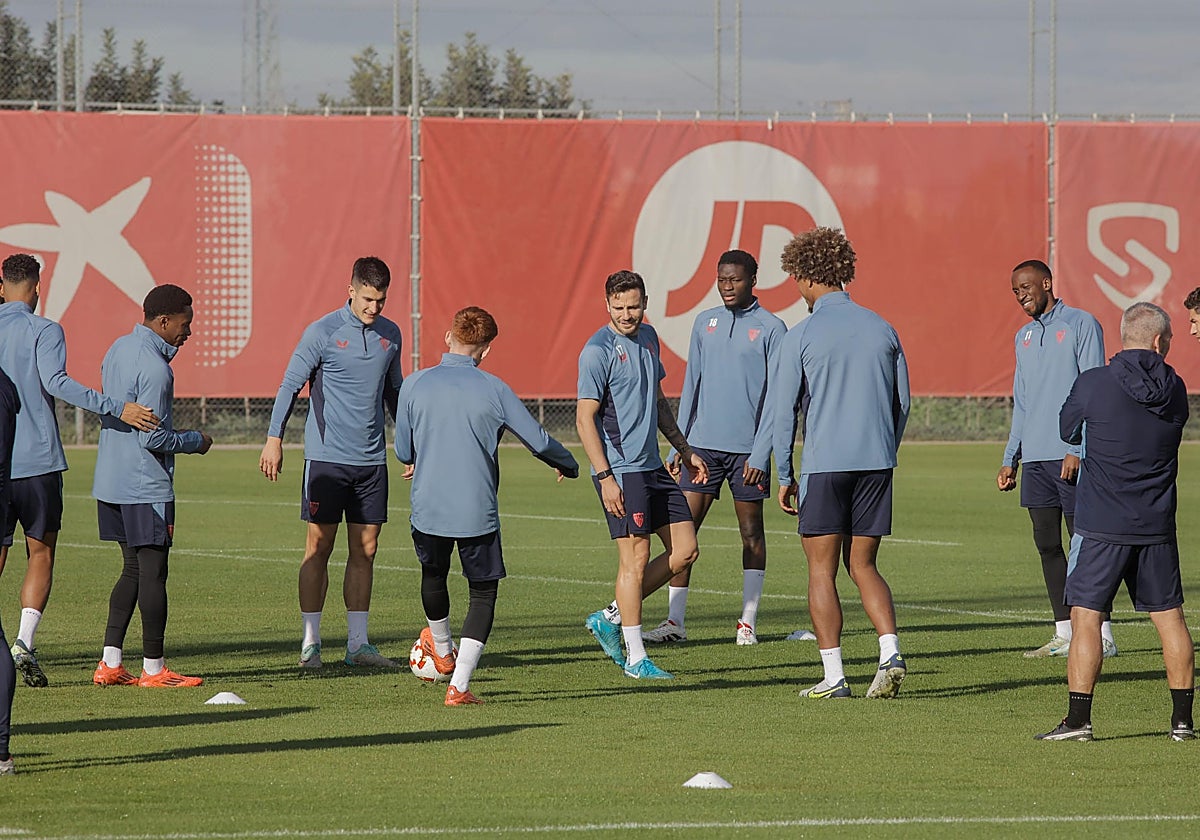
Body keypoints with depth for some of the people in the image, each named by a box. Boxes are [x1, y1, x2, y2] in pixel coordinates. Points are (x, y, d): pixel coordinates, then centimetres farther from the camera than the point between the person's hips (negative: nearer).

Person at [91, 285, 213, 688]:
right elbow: (153, 438, -20)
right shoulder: (154, 368, -18)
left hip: (111, 484, 9)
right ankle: (153, 668, 3)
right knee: (153, 572, -2)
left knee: (134, 570, 14)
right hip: (146, 487, -9)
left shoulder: (119, 349, 11)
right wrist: (196, 441, -3)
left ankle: (110, 663, 11)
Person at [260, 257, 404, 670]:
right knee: (319, 547, -2)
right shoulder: (322, 333, -7)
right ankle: (311, 643, 2)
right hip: (326, 456, -5)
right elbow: (290, 385, -7)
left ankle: (358, 643, 10)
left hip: (372, 460, 5)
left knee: (365, 550, 5)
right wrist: (274, 438, -16)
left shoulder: (390, 334, 9)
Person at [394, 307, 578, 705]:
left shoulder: (415, 385, -3)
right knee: (483, 591, 11)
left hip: (428, 508, 2)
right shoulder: (494, 390, -6)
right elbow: (539, 441, 0)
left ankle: (442, 651, 49)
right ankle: (459, 685, 0)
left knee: (433, 575, 28)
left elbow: (403, 452, 6)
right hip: (478, 512, -2)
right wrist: (568, 465, 21)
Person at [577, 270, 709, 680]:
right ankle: (635, 659, 2)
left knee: (685, 550, 7)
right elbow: (585, 418, -15)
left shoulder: (648, 338, 12)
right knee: (636, 557, -6)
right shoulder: (599, 350, -13)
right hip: (619, 469, -8)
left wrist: (685, 450, 24)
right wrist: (605, 478, -20)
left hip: (652, 466, 8)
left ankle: (611, 617, 16)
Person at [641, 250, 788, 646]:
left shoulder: (771, 329, -3)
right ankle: (675, 621, 2)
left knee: (751, 531, 4)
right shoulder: (705, 323, 10)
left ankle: (748, 623, 9)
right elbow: (692, 387, 14)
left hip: (748, 449, -4)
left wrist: (761, 454, -13)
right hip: (704, 444, 4)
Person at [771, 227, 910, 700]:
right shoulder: (881, 329, 7)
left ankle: (833, 676, 0)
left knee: (822, 570, 4)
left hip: (824, 465, -4)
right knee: (863, 565, 13)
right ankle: (891, 652, -6)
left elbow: (784, 411, -4)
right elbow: (902, 402, 12)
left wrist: (785, 476, 4)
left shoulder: (802, 337, -6)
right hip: (876, 463, 4)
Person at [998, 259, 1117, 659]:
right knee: (1047, 545, 5)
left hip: (1070, 458, -7)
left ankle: (1101, 635, -4)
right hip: (1035, 459, 7)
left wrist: (1077, 450, -16)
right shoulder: (1025, 336, 19)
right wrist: (1011, 459, 15)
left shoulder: (1081, 325, -2)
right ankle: (1064, 633, 8)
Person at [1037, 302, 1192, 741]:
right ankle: (1182, 719, 13)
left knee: (1085, 618, 0)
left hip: (1100, 526, -3)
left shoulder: (1093, 384, -9)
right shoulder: (1173, 390, 1)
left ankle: (1078, 718, -5)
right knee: (1169, 617, 11)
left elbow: (1068, 430, 8)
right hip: (1157, 525, 3)